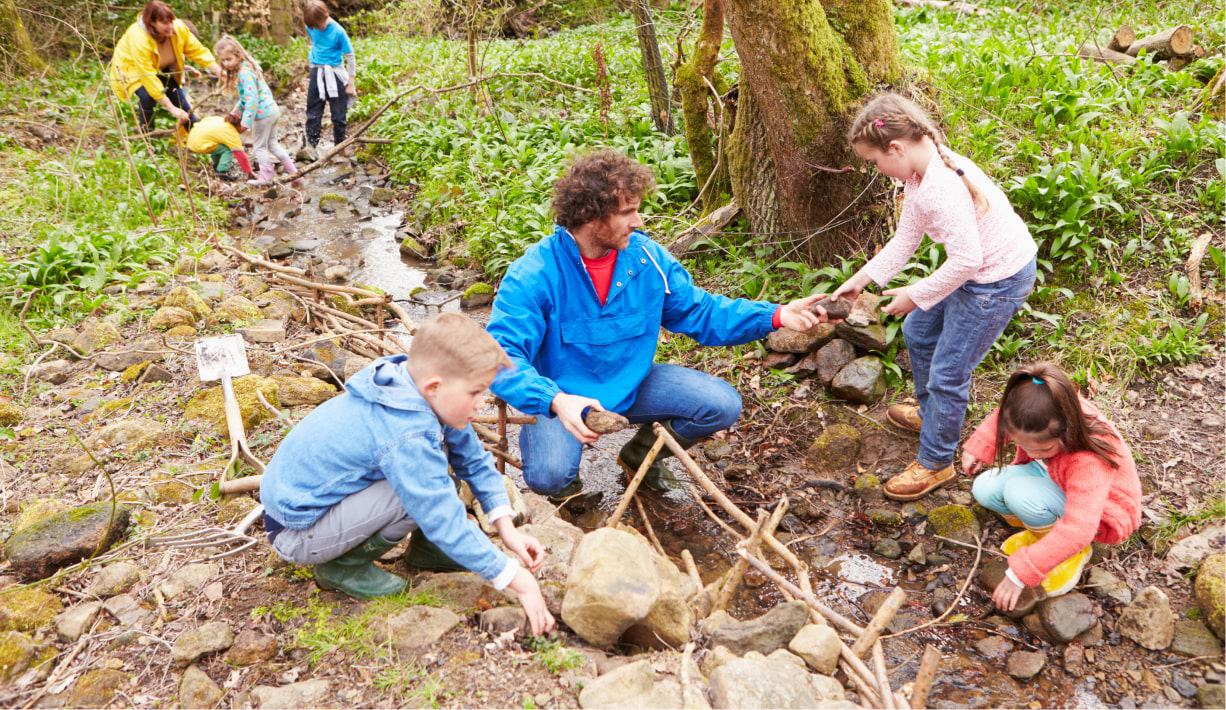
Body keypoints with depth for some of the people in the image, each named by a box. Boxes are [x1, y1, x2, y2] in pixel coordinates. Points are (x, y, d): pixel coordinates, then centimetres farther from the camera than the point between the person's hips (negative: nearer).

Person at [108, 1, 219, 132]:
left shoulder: (178, 27, -26)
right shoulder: (139, 39, -40)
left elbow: (198, 51, -16)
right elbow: (149, 78, -41)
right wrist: (172, 109, -43)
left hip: (159, 69, 6)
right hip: (130, 68, -6)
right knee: (148, 95, -30)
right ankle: (146, 132, -6)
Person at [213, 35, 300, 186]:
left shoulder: (244, 73, -19)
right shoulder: (246, 68, 11)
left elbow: (252, 99, -25)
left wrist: (245, 121, -24)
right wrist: (235, 112, 20)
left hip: (262, 113, -10)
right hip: (272, 110, 10)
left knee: (259, 146, 5)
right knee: (272, 144, 20)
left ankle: (266, 177, 15)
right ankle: (294, 172, 20)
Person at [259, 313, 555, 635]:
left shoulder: (419, 390, -7)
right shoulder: (407, 436, -33)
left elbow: (475, 459, 1)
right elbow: (445, 521, -32)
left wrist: (506, 527, -6)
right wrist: (517, 579, -27)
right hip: (296, 532, -8)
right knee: (423, 489, -27)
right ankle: (344, 567, -7)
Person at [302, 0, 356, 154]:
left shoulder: (338, 31, -17)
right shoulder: (310, 27, -4)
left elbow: (350, 57, -10)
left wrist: (351, 83, -8)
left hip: (335, 74, -4)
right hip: (316, 73, 4)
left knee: (339, 115, 6)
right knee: (312, 113, 5)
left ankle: (339, 147, 18)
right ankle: (310, 146, 10)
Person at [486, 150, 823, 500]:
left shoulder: (647, 257, -8)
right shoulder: (534, 274, -24)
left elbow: (700, 312, 0)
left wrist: (776, 315, -12)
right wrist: (556, 401, -49)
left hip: (631, 383, 5)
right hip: (562, 396, -5)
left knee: (722, 405, -7)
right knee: (550, 475, -32)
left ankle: (641, 453, 20)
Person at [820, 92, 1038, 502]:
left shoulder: (939, 190, -32)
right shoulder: (922, 171, -1)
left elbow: (967, 260, -30)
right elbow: (906, 239, 6)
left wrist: (916, 295, -17)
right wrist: (862, 279, 2)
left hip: (997, 282, -10)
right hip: (978, 270, 10)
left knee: (947, 373, 1)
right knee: (918, 332, 25)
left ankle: (935, 464, 20)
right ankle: (929, 414, 47)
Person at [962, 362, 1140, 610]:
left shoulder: (1088, 461, -41)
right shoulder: (1040, 415, -26)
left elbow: (1077, 530, -45)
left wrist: (1019, 575, -44)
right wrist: (978, 447, -7)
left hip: (1097, 514, -6)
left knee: (1020, 491, -34)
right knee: (985, 488, -16)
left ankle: (1077, 553, -8)